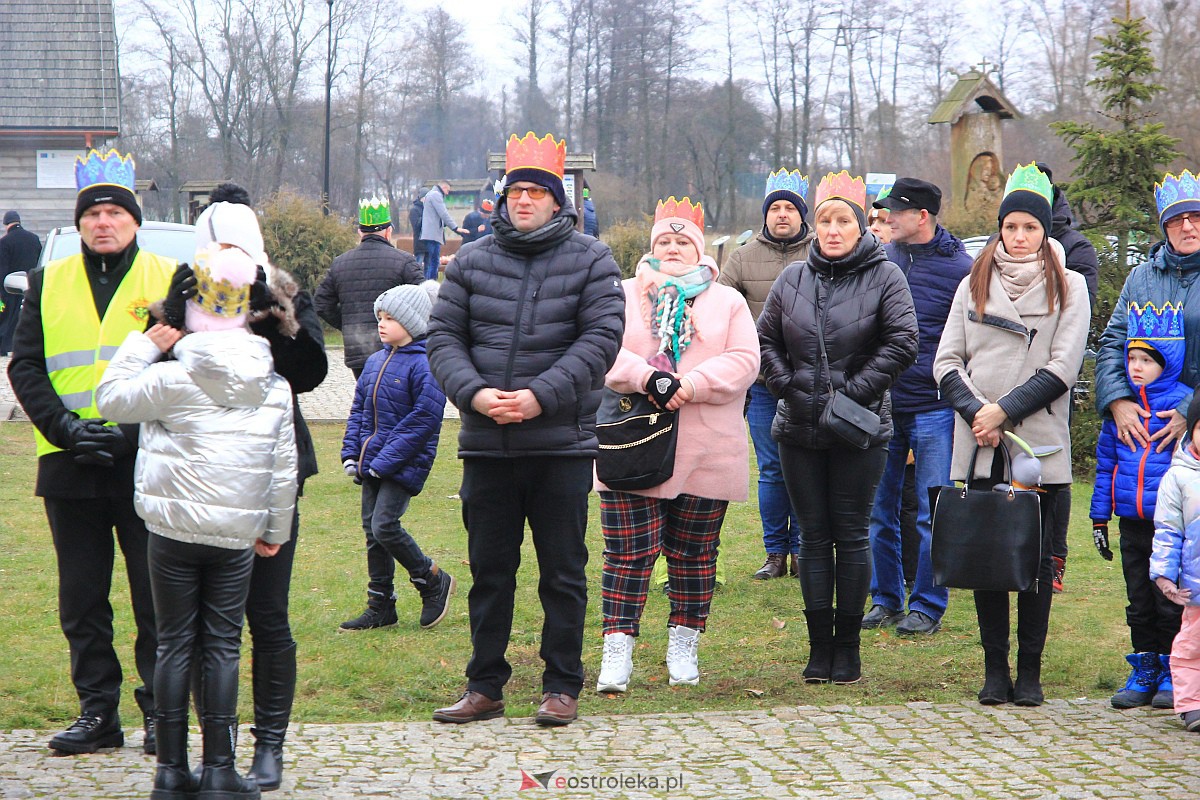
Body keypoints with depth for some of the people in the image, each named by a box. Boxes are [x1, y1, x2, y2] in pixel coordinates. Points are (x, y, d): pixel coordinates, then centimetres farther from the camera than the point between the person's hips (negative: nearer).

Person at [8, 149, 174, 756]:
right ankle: (97, 711, 18)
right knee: (82, 598, 8)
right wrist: (65, 426, -10)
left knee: (156, 596, 1)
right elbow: (24, 366, 6)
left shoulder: (170, 280, 3)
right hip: (70, 465, 3)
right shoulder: (48, 284, 11)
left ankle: (161, 714, 11)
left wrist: (136, 431, -13)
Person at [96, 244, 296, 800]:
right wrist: (275, 530, 18)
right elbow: (284, 468, 7)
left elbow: (111, 398, 2)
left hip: (174, 530, -2)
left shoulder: (174, 379, -8)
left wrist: (142, 347, 11)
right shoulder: (274, 387, 3)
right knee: (223, 646, 5)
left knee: (174, 644, 6)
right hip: (237, 535, 2)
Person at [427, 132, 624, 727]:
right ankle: (485, 687, 20)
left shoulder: (590, 261, 2)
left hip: (562, 444, -3)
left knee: (563, 574, 4)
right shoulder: (472, 263, 9)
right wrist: (474, 392, -13)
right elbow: (443, 338, 5)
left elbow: (600, 340, -8)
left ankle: (562, 688, 14)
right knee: (489, 572, 10)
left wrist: (541, 396, -18)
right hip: (485, 446, 3)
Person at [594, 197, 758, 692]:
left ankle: (683, 650, 19)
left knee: (693, 555, 8)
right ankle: (617, 652, -2)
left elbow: (743, 361, -1)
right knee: (628, 553, -6)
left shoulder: (728, 302, 13)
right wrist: (646, 377, -21)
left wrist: (692, 384, -16)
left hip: (705, 454, 1)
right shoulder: (624, 296, 10)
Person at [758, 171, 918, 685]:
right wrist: (787, 386, -1)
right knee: (814, 535, 6)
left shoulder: (884, 276, -2)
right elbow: (766, 340, 13)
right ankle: (819, 645, 12)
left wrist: (855, 390, -14)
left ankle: (848, 646, 8)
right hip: (799, 429, 3)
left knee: (851, 534, 1)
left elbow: (902, 343, -9)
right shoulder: (793, 278, 8)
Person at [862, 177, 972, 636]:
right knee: (879, 509, 9)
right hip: (880, 406, 5)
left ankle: (927, 607, 10)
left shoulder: (959, 268, -5)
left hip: (933, 409, -5)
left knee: (932, 515, 1)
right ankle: (885, 601, 20)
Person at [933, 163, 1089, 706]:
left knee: (1035, 556, 0)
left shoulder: (1069, 286, 4)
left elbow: (1061, 369, -4)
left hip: (1040, 444, -2)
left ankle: (1030, 671, 7)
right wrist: (975, 412, -9)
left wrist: (1003, 410, -12)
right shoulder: (974, 285, 12)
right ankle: (994, 667, 9)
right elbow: (947, 361, 7)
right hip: (978, 448, 2)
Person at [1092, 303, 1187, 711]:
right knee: (1138, 598, 12)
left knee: (1170, 599, 2)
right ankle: (1143, 674, 21)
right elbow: (1106, 462, 14)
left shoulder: (1183, 404, -8)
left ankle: (1173, 674, 14)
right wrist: (1099, 516, 13)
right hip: (1132, 521, 5)